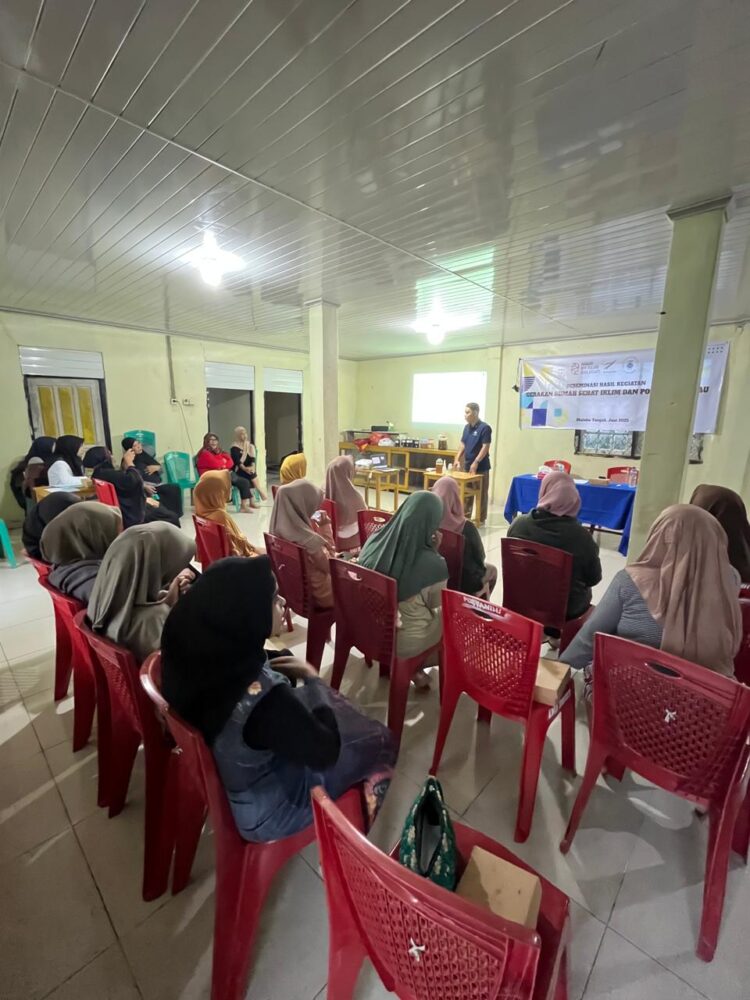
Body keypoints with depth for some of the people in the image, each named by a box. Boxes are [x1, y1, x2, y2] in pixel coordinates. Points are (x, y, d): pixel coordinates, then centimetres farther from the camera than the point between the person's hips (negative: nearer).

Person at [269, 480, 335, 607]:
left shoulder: (281, 526, -12)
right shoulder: (308, 540, -37)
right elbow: (331, 565, -19)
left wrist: (320, 528, -4)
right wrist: (325, 528, -19)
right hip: (318, 594, -7)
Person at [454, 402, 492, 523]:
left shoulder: (484, 428, -13)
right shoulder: (467, 427, 9)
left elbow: (485, 447, -16)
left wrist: (476, 462, -20)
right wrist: (457, 459, 4)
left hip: (481, 467, -7)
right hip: (467, 465, 7)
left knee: (482, 493, 3)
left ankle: (481, 519, 11)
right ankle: (466, 516, 24)